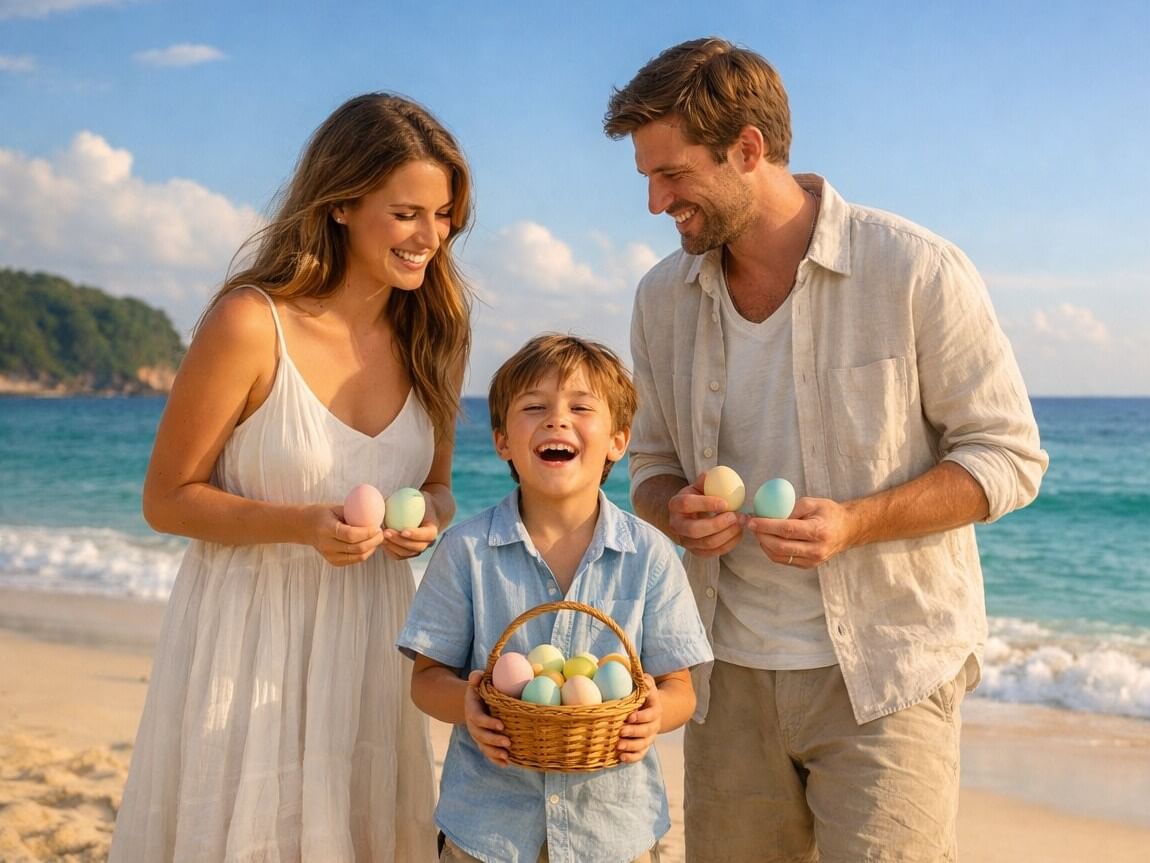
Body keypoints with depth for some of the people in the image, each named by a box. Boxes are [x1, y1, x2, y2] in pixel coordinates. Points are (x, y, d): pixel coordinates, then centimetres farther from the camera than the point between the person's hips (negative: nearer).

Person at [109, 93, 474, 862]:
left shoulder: (433, 333, 0)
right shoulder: (251, 324, -16)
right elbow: (167, 500, -9)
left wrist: (430, 520, -10)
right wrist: (302, 524, -23)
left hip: (369, 633, 5)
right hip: (250, 632, -5)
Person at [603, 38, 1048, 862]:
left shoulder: (916, 270, -12)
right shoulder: (663, 298, 4)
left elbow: (1010, 455, -8)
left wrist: (854, 522, -22)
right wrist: (673, 510, -10)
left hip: (885, 670, -4)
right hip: (730, 674, 5)